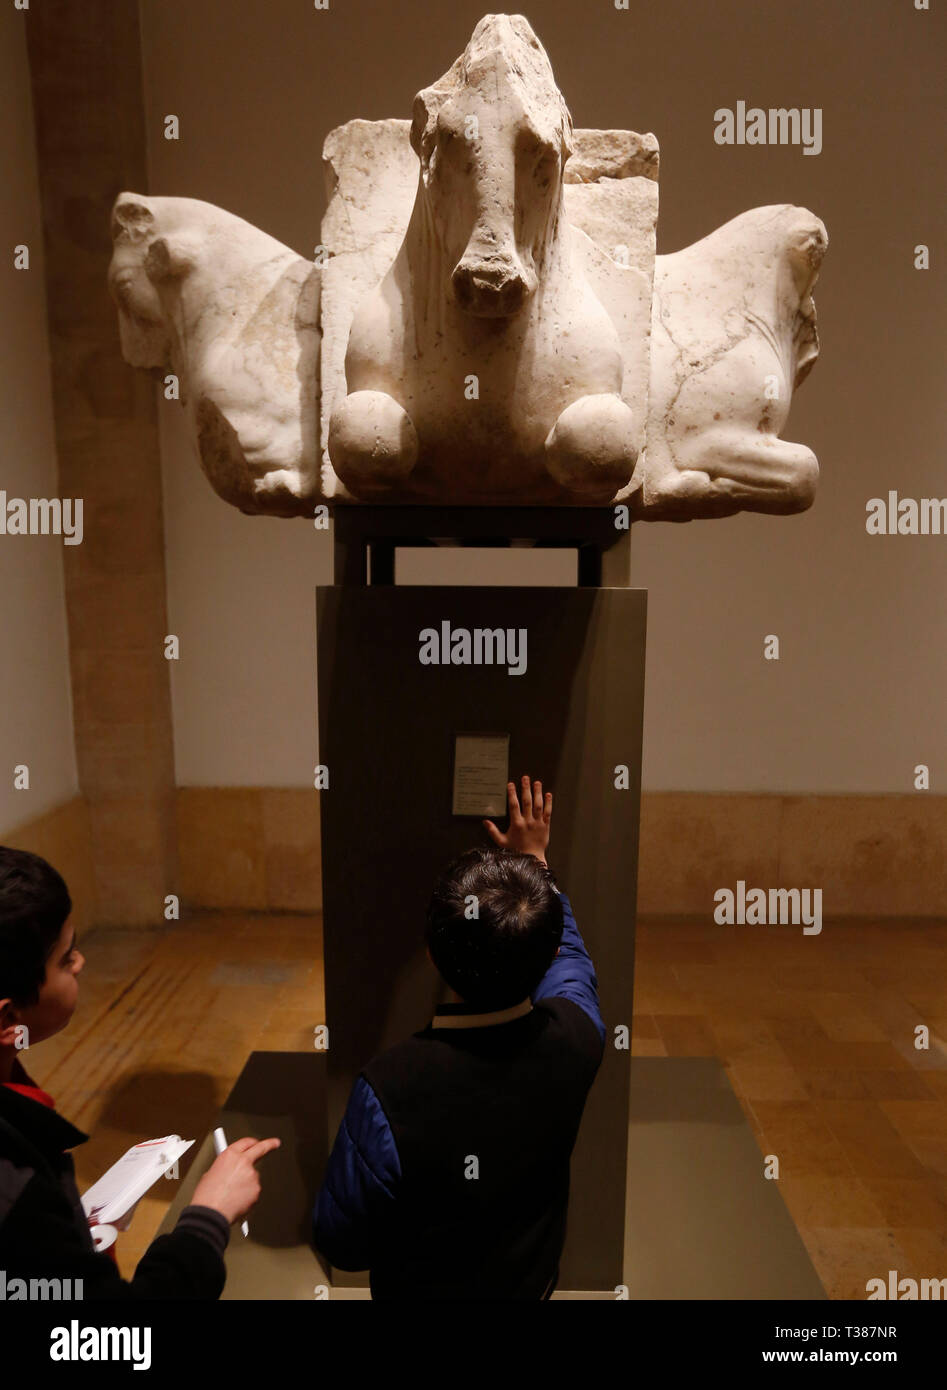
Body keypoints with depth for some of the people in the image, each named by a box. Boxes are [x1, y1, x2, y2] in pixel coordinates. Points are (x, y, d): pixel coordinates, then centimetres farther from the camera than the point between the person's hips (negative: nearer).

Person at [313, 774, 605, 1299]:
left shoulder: (387, 1090, -39)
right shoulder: (575, 1035, -29)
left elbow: (341, 1246, -21)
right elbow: (569, 952, -5)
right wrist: (534, 860, 6)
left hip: (421, 1288, -2)